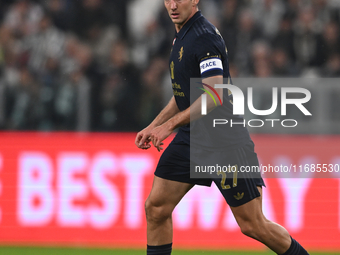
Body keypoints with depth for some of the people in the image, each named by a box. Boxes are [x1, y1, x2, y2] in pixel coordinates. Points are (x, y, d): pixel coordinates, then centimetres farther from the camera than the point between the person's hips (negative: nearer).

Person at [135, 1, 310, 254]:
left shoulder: (205, 36, -17)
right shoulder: (182, 36, 14)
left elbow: (214, 96, -25)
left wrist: (169, 125, -21)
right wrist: (152, 127, 17)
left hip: (225, 140, -9)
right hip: (191, 137, 9)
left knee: (253, 226, -4)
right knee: (156, 207, 1)